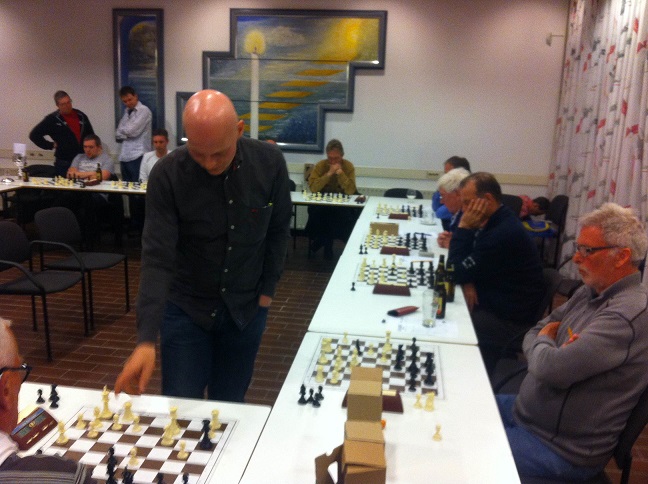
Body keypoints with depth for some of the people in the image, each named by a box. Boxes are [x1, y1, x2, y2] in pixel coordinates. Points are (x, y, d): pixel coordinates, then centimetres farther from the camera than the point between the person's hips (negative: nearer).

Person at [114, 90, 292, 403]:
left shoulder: (270, 163, -13)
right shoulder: (166, 175, -19)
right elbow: (157, 259, -22)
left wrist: (267, 291, -1)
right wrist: (146, 340, -29)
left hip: (246, 309, 2)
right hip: (185, 308, -1)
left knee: (228, 410, 13)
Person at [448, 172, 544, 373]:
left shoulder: (503, 233, -27)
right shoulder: (493, 221, 4)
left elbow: (456, 272, -21)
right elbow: (466, 266, 10)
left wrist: (463, 228, -19)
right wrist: (468, 282, -12)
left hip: (508, 319, -9)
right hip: (493, 303, 9)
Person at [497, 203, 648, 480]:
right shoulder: (590, 293, 4)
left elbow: (550, 369, -32)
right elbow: (533, 335, 9)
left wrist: (544, 342, -9)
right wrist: (551, 347, -14)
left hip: (562, 449, -8)